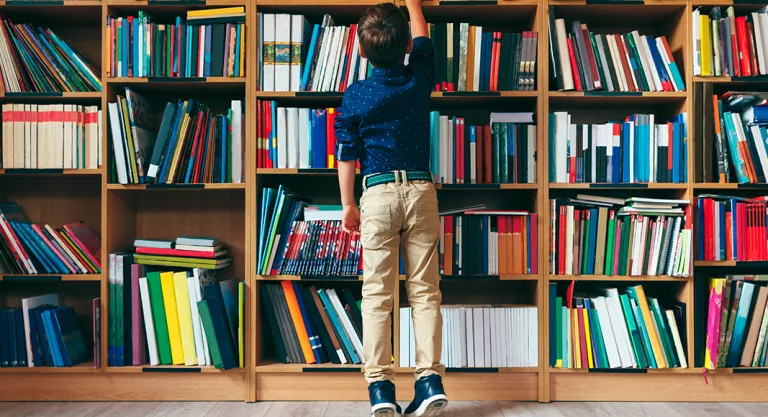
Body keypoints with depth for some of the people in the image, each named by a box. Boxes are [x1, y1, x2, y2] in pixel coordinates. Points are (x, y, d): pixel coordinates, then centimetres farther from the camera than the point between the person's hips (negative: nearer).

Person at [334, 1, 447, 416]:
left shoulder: (354, 96, -1)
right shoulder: (419, 78, 2)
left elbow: (347, 156, 2)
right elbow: (422, 35, 24)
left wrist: (348, 204, 13)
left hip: (378, 194, -1)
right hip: (421, 191, 2)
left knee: (377, 294, 1)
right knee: (424, 291, 5)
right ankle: (431, 379, 4)